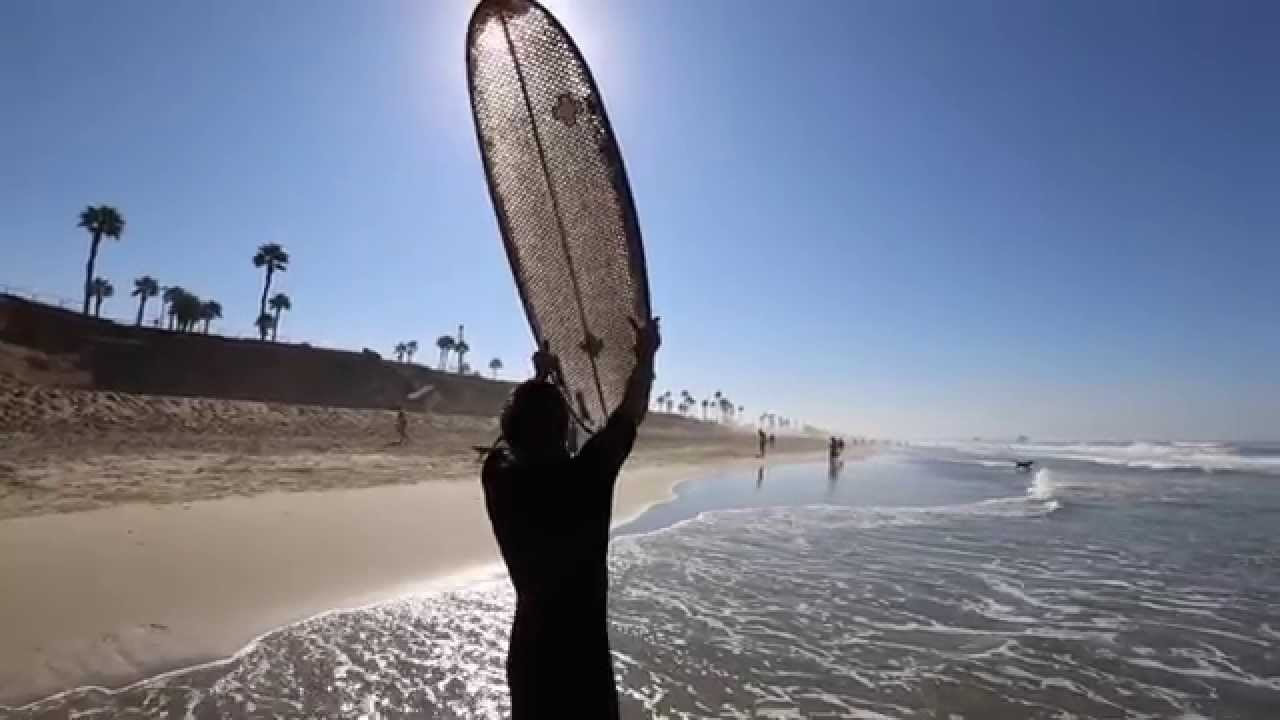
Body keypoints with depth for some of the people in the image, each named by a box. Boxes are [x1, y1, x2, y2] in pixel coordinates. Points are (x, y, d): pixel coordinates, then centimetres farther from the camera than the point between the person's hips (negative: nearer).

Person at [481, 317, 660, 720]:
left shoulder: (498, 476, -11)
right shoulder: (585, 478, -24)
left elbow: (515, 429, 11)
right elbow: (631, 414, -11)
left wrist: (540, 377, 22)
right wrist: (646, 354, 3)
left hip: (527, 646, 5)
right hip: (580, 650, -5)